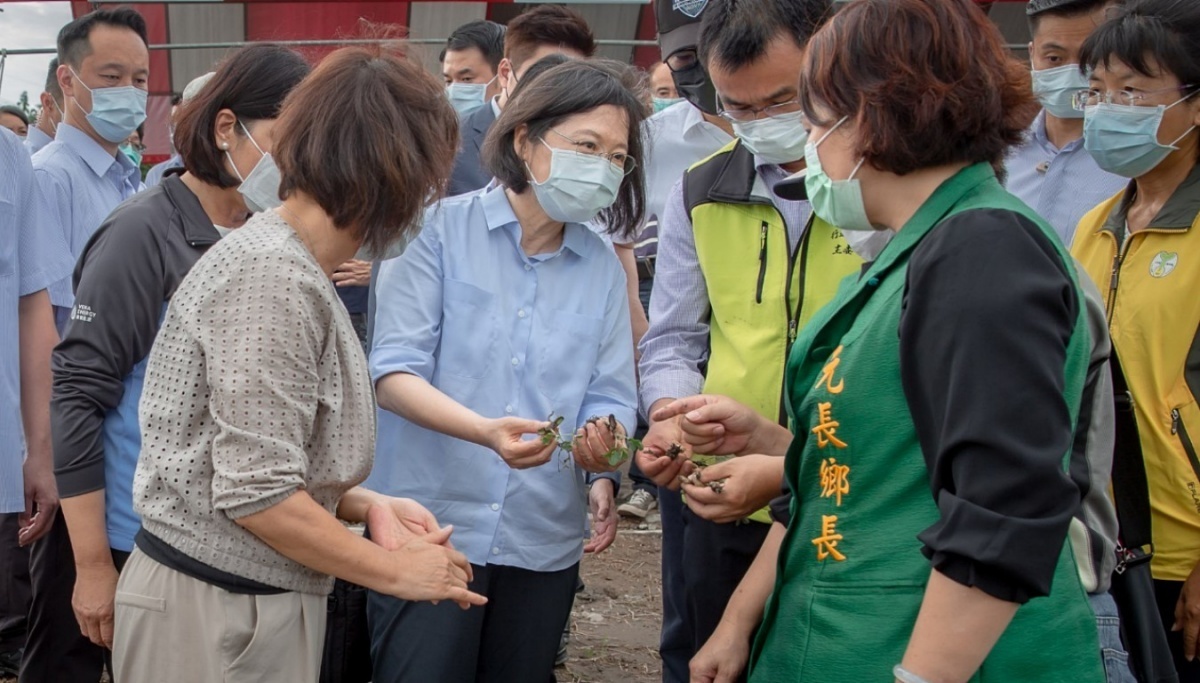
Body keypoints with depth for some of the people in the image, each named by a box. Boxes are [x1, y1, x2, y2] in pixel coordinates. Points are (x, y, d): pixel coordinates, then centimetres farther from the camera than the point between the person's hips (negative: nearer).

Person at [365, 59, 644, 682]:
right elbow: (394, 373, -12)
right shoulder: (442, 230, -6)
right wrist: (486, 432, -28)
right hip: (429, 530, -4)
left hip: (544, 542, 4)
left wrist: (605, 439, -20)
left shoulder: (603, 268, 7)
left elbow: (610, 397, 3)